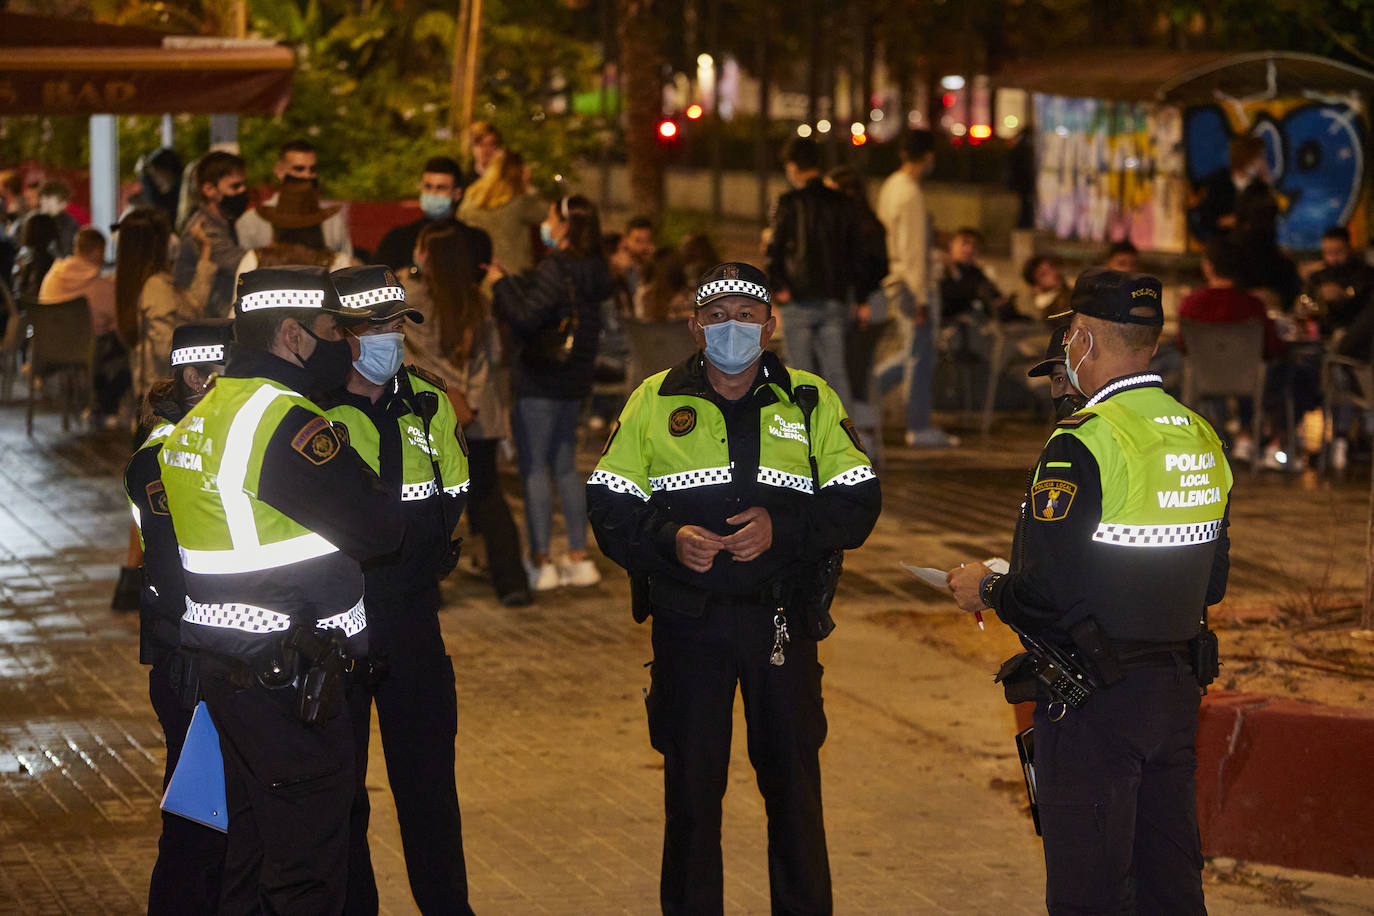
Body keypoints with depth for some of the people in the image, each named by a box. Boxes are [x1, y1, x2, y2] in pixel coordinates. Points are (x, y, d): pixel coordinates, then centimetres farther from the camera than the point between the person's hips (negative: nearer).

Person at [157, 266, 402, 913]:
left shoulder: (200, 418, 13)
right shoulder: (286, 422, -18)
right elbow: (379, 529, -14)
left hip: (223, 664, 10)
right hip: (288, 682, -10)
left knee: (252, 847, 19)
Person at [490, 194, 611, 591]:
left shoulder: (556, 268, -17)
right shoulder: (591, 271, 9)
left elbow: (526, 318, -21)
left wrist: (501, 283, -7)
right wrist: (508, 281, 16)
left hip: (540, 380, -9)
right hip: (572, 382, 9)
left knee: (533, 469, -4)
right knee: (564, 469, 16)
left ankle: (540, 563, -4)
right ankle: (579, 559, 17)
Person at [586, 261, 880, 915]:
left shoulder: (811, 403, 7)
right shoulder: (654, 402, 6)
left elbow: (857, 501, 2)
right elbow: (608, 505, 3)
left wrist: (783, 529, -14)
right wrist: (669, 538, -15)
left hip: (781, 620, 0)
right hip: (687, 621, 0)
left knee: (792, 776, 4)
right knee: (690, 782, 5)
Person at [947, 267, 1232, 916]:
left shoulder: (1085, 442, -18)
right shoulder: (1202, 438, 8)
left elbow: (1049, 589, -21)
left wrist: (984, 590, -2)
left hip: (1096, 699, -8)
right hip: (1178, 688, 8)